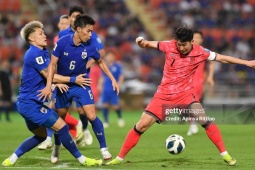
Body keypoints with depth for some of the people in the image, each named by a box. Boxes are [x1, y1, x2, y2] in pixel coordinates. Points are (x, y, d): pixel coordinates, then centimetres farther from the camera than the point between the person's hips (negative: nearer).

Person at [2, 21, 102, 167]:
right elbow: (48, 75, -18)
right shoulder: (34, 53, -16)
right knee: (62, 127, -11)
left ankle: (11, 159, 20)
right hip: (30, 104, -11)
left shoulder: (43, 52, 14)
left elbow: (48, 75, 18)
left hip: (27, 103, 11)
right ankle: (82, 159, -3)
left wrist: (58, 82, -5)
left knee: (41, 136, 22)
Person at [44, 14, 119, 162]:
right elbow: (52, 64, -12)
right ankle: (57, 147, 35)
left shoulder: (89, 47, -12)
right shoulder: (62, 43, -18)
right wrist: (49, 85, -21)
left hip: (81, 84, 0)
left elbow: (100, 62, 7)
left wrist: (113, 79, 4)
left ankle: (104, 148, -2)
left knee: (92, 116, -14)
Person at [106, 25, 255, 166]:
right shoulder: (169, 46, -9)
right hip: (164, 95, 1)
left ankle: (225, 154, -6)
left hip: (186, 94, 0)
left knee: (205, 121, -20)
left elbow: (222, 58, -2)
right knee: (141, 125, -5)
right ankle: (120, 158, 6)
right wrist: (142, 42, -25)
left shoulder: (200, 52, -9)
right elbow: (149, 44, -1)